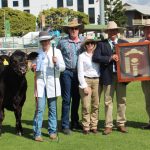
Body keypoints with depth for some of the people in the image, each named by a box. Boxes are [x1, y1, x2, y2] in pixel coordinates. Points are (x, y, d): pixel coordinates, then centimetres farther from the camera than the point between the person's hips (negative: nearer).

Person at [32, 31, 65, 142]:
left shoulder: (56, 52, 4)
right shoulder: (38, 53, 10)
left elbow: (63, 67, -1)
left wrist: (56, 62, -20)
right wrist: (33, 67, 0)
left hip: (52, 83, 0)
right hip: (40, 82, 1)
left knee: (53, 109, 5)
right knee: (40, 108, -5)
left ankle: (52, 131, 15)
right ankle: (37, 133, -1)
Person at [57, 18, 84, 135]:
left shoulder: (84, 41, 7)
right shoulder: (62, 42, 0)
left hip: (79, 73, 3)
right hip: (67, 73, -3)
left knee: (76, 99, 12)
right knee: (67, 99, -2)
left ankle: (75, 122, 26)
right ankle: (65, 125, 4)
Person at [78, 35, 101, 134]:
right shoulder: (82, 56, 4)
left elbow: (101, 69, 14)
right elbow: (80, 73, 0)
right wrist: (84, 86, -6)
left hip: (97, 81, 3)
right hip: (86, 80, -3)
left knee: (96, 105, 3)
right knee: (86, 106, -6)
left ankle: (94, 126, 10)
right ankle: (86, 127, 2)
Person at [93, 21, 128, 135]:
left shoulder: (124, 43, 12)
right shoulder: (102, 44, 4)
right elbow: (95, 58, -7)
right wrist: (110, 58, -15)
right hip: (108, 76, -2)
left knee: (122, 100, 6)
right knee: (108, 101, 2)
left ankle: (121, 124, 16)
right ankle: (109, 125, 8)